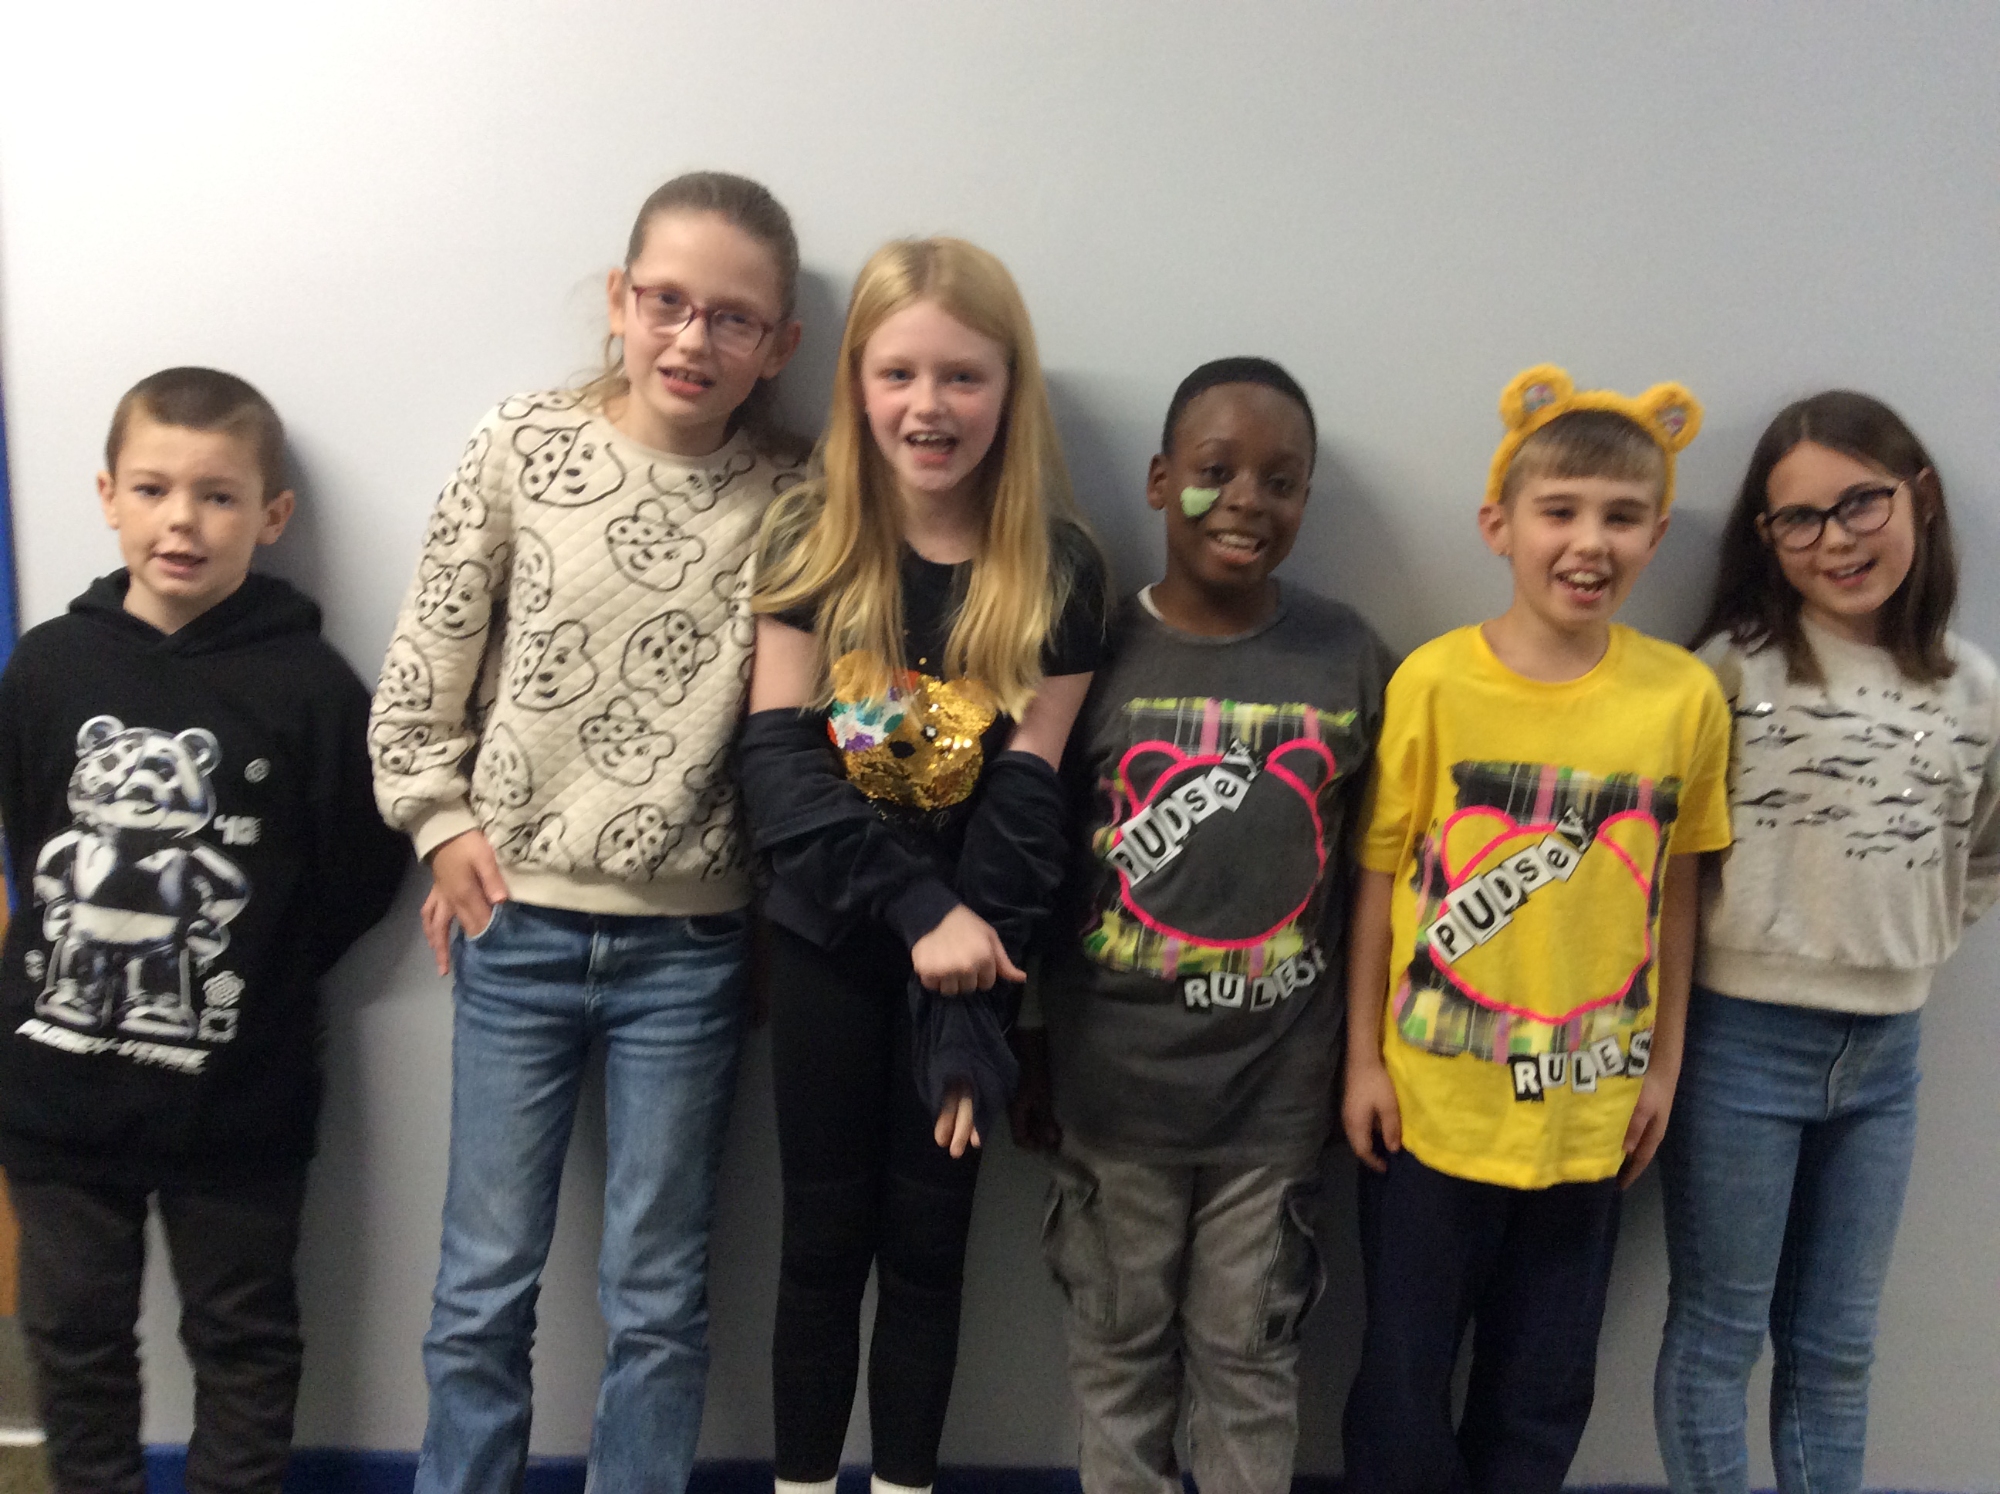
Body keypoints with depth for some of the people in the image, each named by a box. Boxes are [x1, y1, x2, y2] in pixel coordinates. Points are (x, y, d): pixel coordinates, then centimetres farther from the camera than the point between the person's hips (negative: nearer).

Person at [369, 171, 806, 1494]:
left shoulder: (784, 503, -3)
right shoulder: (524, 447, -4)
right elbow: (424, 665, 2)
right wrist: (445, 823, -1)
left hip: (686, 943, 0)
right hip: (517, 926, 0)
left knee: (659, 1297, 12)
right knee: (484, 1286, 12)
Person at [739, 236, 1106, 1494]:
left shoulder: (1059, 570, -7)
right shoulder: (811, 544, -5)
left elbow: (1027, 798, -10)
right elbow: (779, 756, -11)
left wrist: (963, 1011, -16)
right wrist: (921, 911, -22)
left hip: (966, 956, 0)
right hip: (828, 938, 0)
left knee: (928, 1241, 12)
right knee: (823, 1237, 11)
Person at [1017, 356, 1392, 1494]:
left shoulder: (1353, 659, -2)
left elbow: (1374, 866, 3)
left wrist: (1365, 1055, 2)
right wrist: (1025, 1061, 4)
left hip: (1280, 1091, 1)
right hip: (1114, 1085, 0)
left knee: (1251, 1361, 16)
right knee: (1122, 1353, 16)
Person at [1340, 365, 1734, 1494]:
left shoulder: (1686, 697, -5)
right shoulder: (1434, 682, -11)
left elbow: (1676, 891, 4)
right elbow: (1380, 876, -4)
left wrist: (1665, 1065, 8)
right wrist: (1364, 1058, -2)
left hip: (1591, 1109, 2)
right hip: (1430, 1100, -2)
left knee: (1545, 1399, 17)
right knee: (1405, 1382, 12)